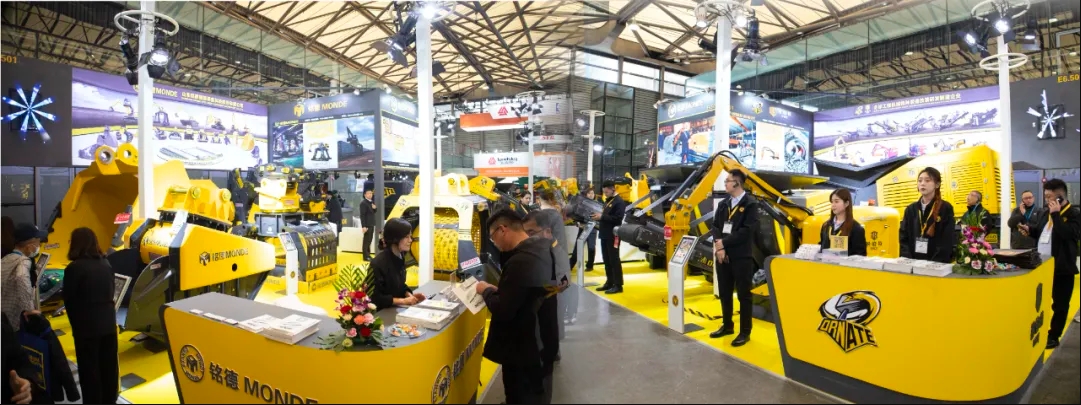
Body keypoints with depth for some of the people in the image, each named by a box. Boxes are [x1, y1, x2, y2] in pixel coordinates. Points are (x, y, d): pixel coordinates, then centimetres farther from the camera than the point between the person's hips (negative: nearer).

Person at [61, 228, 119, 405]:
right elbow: (111, 293, 7)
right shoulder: (106, 264, 2)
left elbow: (69, 300, -6)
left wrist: (76, 323, 8)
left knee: (89, 370, 6)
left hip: (86, 326, -5)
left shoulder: (74, 268, -14)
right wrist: (104, 313, 14)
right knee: (109, 367, 15)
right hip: (108, 322, 5)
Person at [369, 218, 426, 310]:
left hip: (395, 308, 8)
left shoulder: (400, 256, 3)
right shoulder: (378, 263, -22)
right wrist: (403, 300, -20)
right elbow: (375, 298, -20)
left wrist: (409, 294, -3)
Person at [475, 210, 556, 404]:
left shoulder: (521, 261, -30)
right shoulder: (541, 249, 1)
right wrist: (498, 290, 3)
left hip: (524, 351, -9)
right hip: (539, 345, 9)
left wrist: (486, 290, -9)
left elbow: (502, 311, -27)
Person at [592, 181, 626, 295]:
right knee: (606, 260, 12)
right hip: (605, 234, 9)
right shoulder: (607, 201, 19)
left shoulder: (619, 202, -10)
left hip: (613, 235, -9)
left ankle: (618, 285, 2)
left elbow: (617, 218, -20)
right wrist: (599, 216, 1)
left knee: (614, 260, -4)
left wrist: (602, 217, -20)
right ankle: (609, 282, 22)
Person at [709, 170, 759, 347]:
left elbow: (747, 230, -16)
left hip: (742, 257, -6)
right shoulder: (723, 204, 13)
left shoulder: (751, 203, -8)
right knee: (725, 293, 15)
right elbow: (716, 226, 7)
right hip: (722, 255, 6)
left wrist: (724, 242, -15)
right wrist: (718, 245, -11)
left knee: (743, 294, 4)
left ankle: (745, 332, 16)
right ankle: (727, 325, 30)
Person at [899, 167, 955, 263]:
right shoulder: (911, 209, 10)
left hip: (937, 264, -3)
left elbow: (947, 242, -9)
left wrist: (935, 263, -19)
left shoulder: (946, 208, -1)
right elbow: (904, 238, 6)